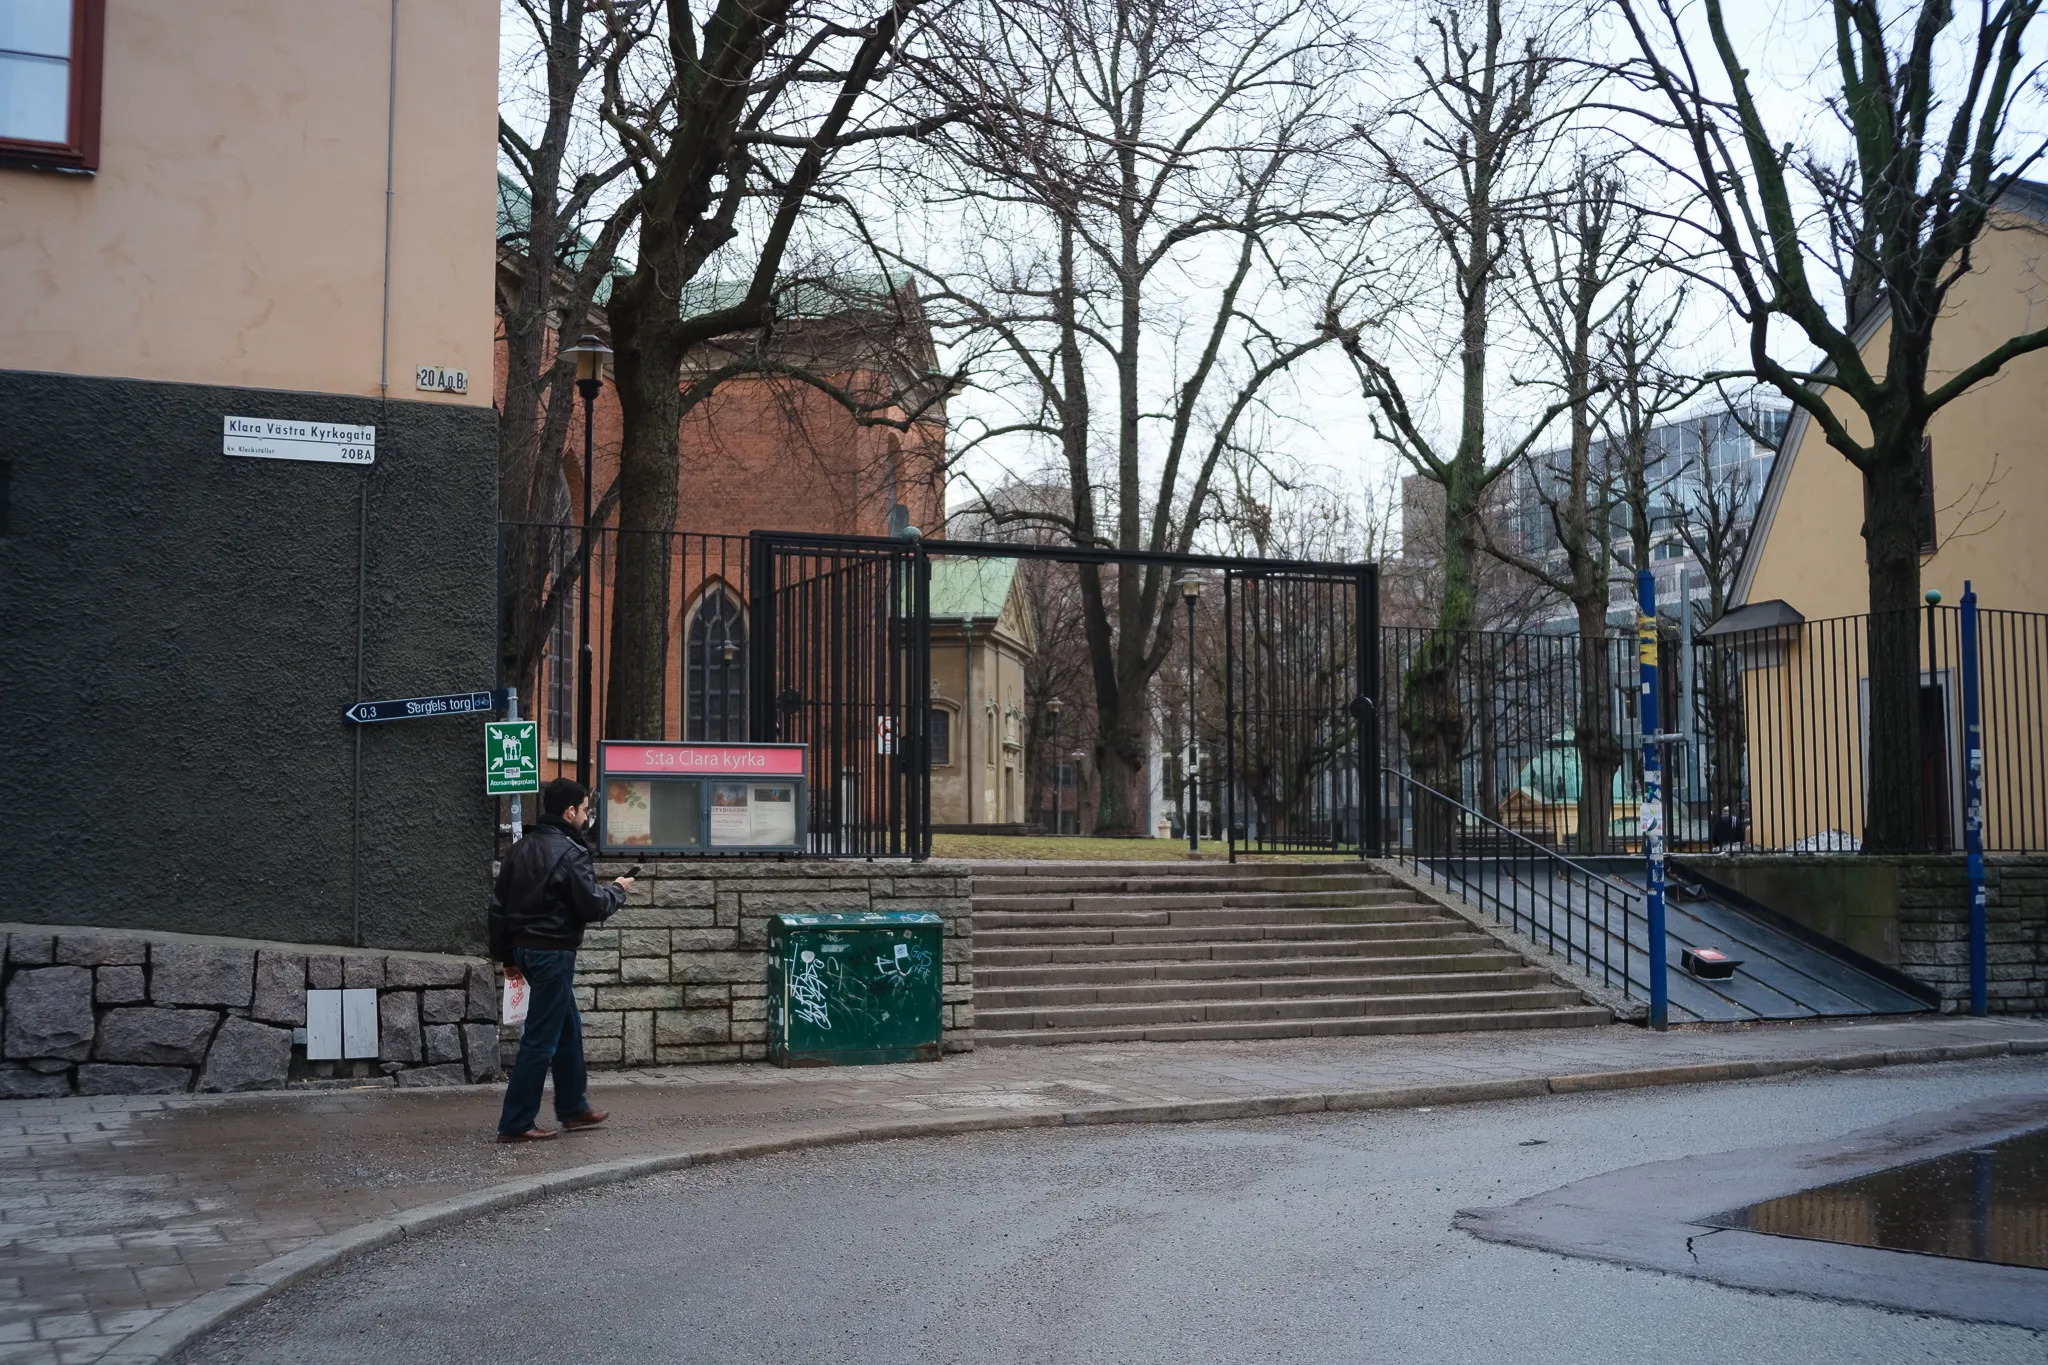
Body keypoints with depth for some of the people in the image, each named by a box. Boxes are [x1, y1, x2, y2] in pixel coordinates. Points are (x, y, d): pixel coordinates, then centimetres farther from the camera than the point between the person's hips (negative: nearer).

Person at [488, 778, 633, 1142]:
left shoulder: (522, 848, 9)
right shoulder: (570, 853, -16)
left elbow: (499, 904, 12)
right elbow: (593, 907, -17)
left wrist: (506, 955, 18)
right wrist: (617, 890, 3)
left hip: (525, 948, 9)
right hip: (553, 952, -9)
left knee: (569, 1028, 21)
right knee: (540, 1040, -3)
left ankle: (573, 1108, 30)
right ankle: (516, 1123, -1)